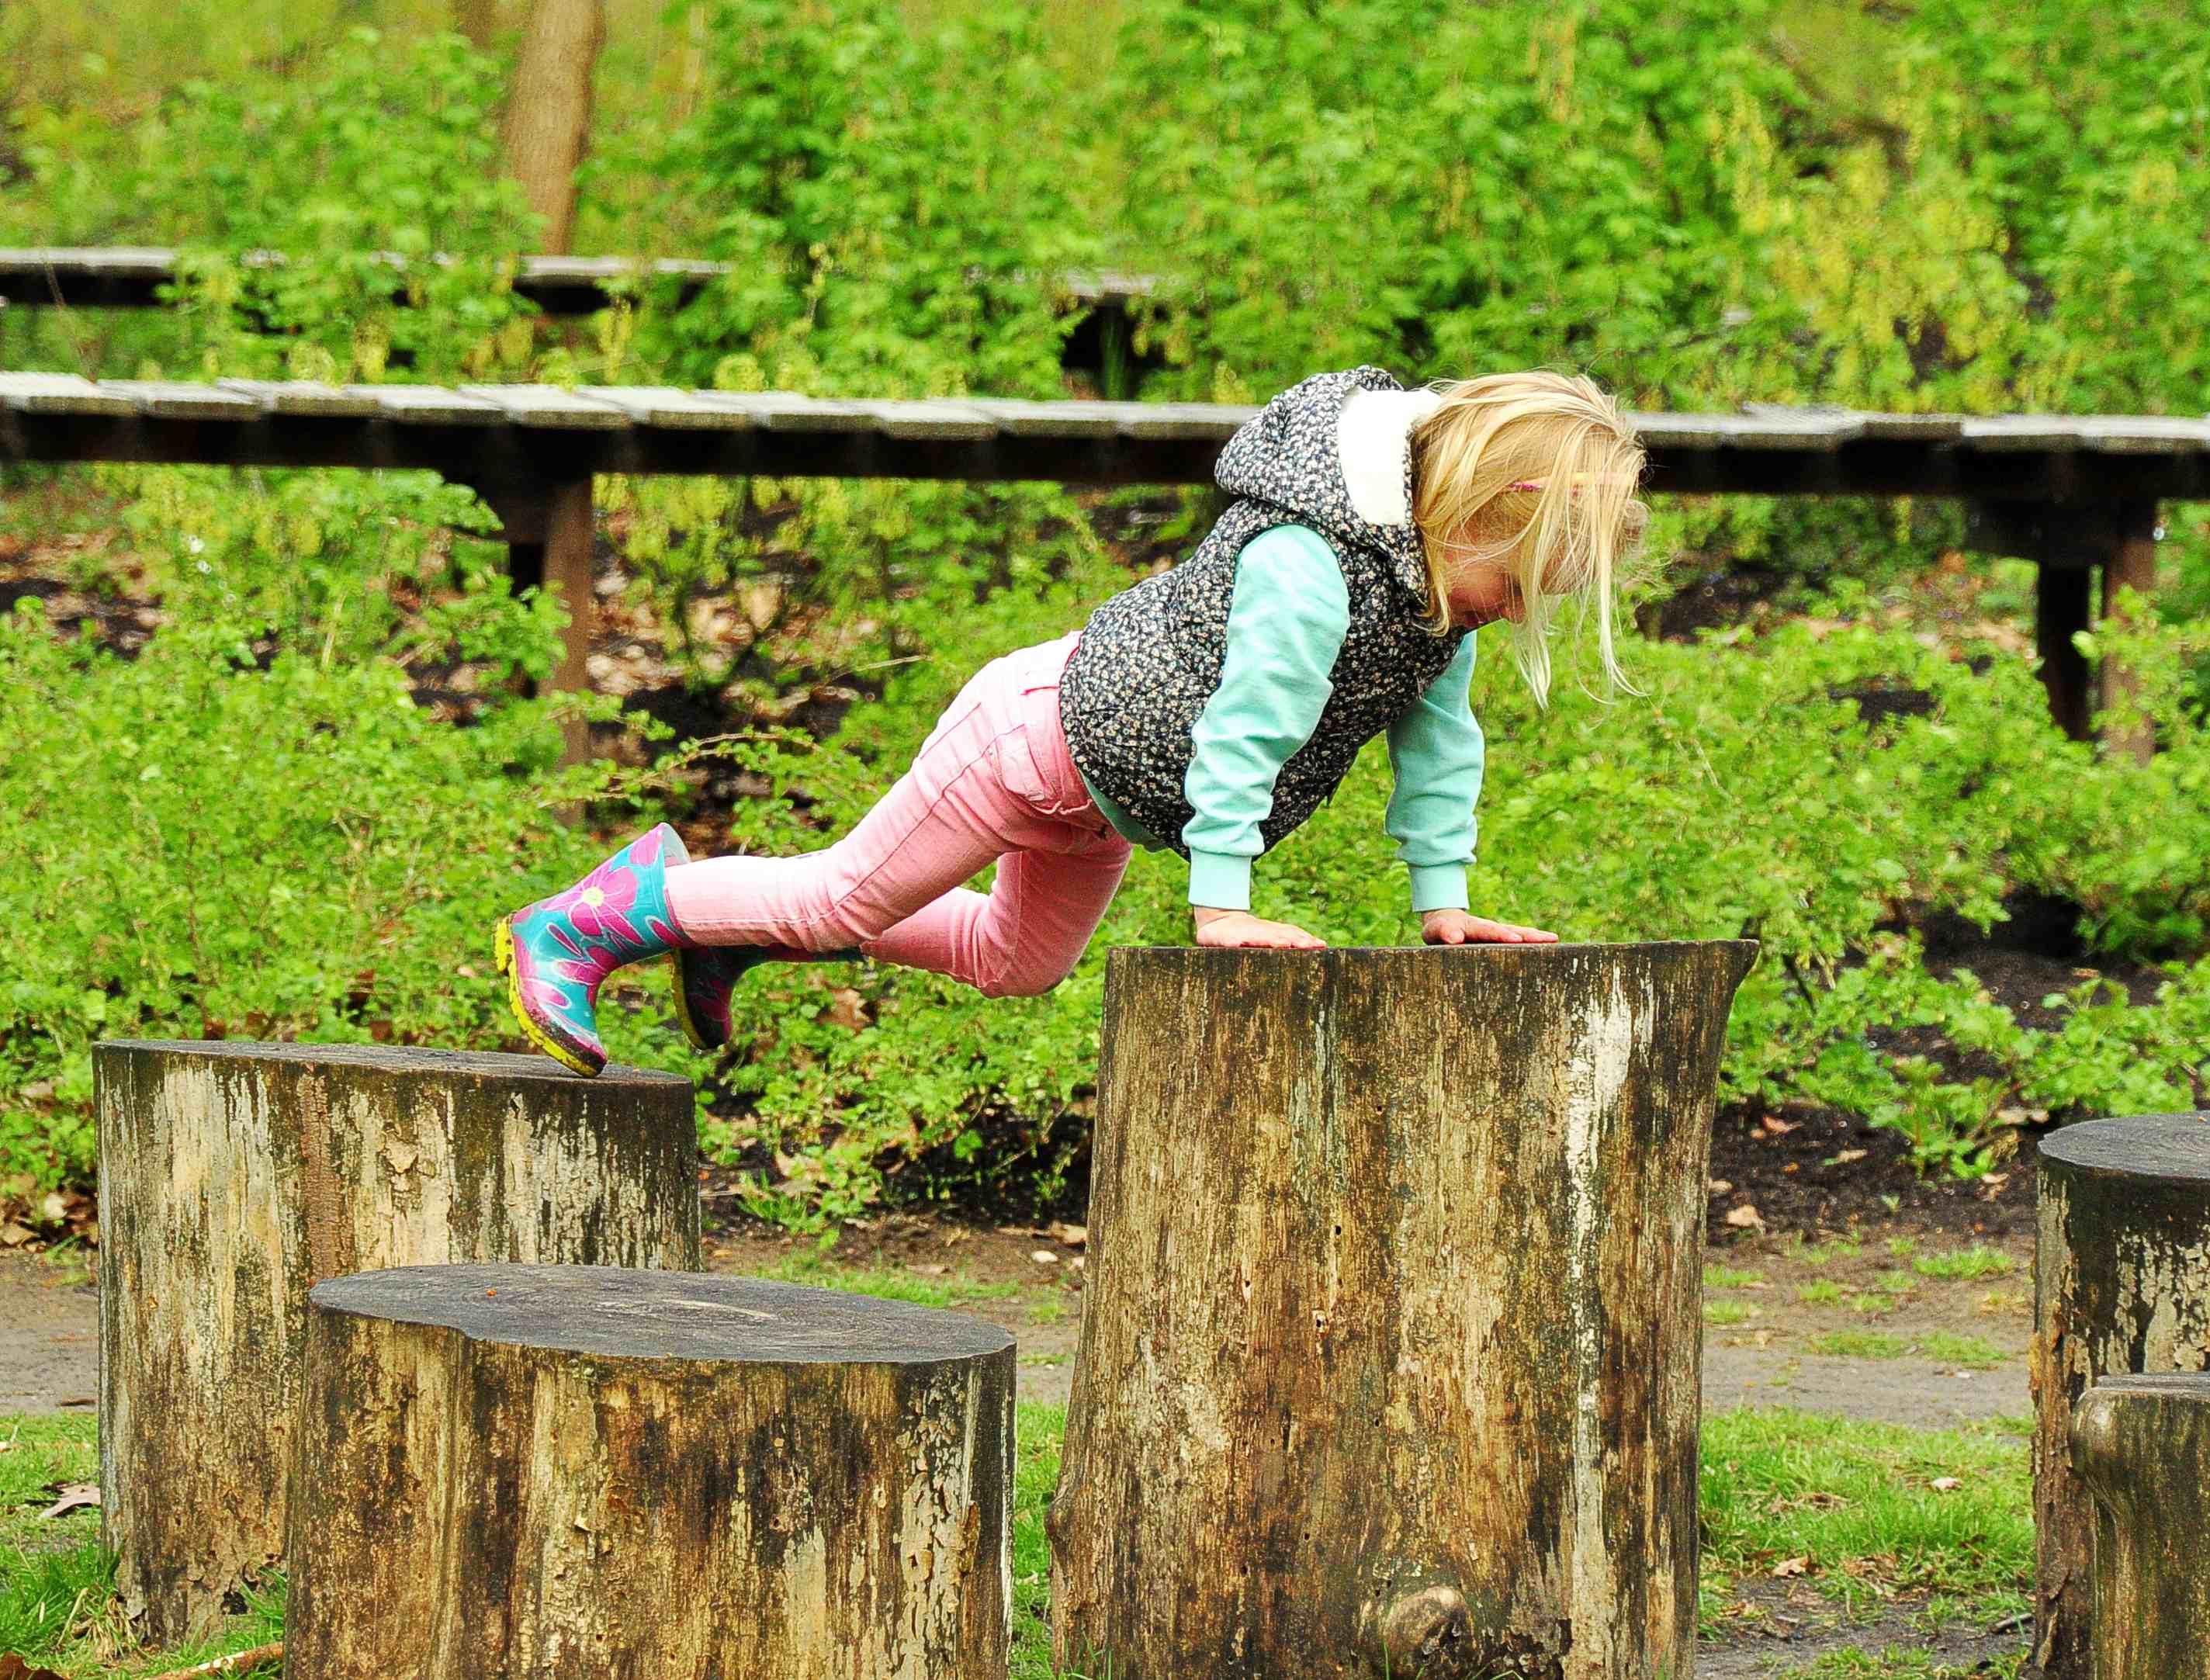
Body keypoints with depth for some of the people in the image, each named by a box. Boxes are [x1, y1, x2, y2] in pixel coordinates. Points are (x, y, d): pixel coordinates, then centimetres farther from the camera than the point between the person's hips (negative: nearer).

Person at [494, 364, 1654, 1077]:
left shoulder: (1436, 572, -7)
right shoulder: (1307, 565, -36)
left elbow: (1437, 737, 1)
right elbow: (1245, 728, -35)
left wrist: (1442, 895, -3)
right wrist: (1219, 905, -33)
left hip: (1104, 773, 10)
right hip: (1044, 728, -10)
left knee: (1015, 960, 24)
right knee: (852, 891, 1)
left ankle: (736, 920, 35)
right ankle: (601, 915, 18)